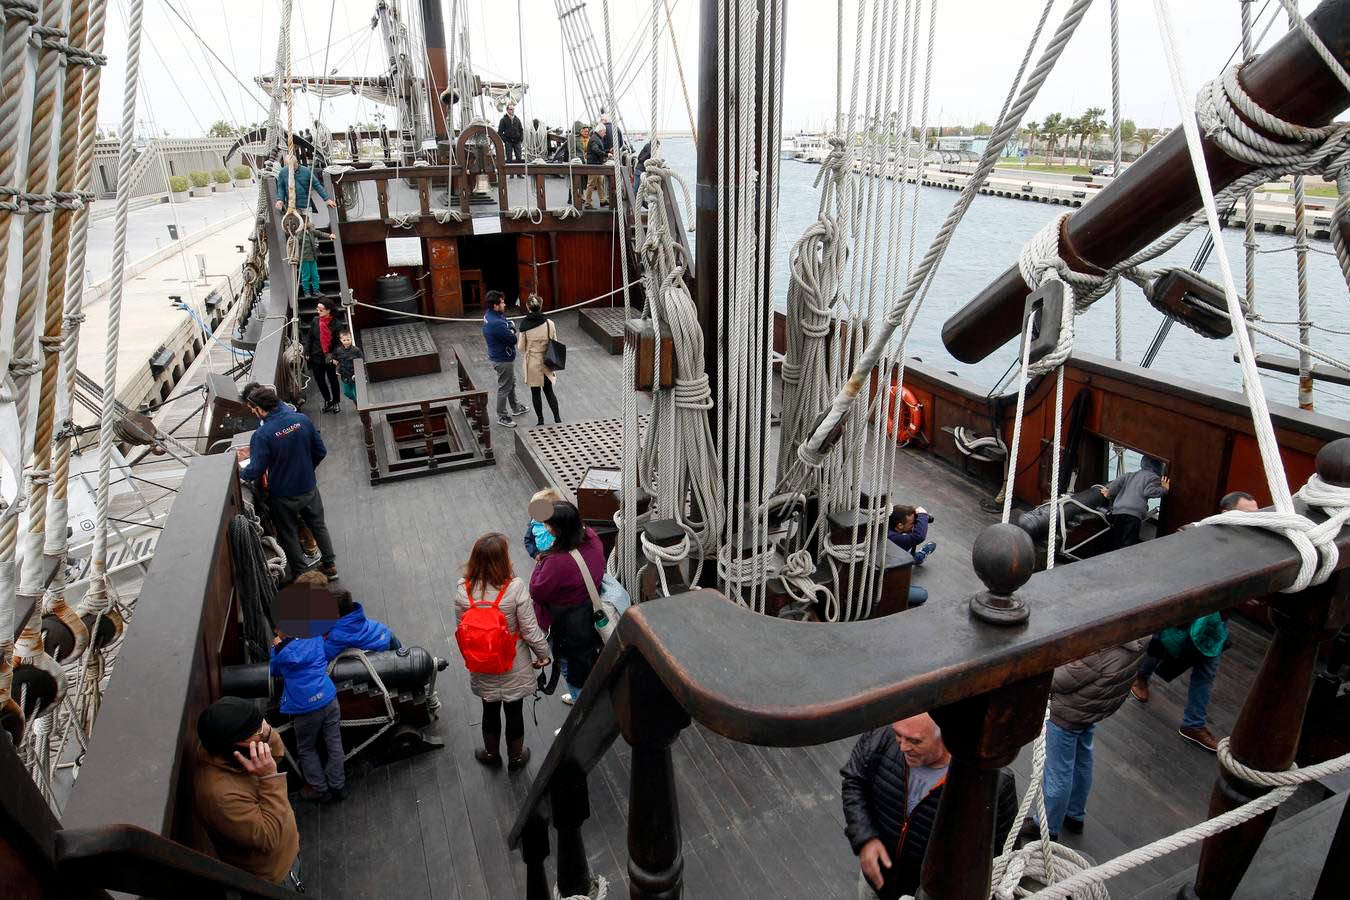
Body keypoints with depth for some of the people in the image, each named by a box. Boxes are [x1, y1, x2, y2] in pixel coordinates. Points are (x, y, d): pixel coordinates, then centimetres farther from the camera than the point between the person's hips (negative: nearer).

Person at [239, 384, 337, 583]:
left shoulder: (262, 435, -27)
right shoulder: (302, 419, -14)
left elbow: (255, 472, -21)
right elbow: (321, 452, -4)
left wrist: (239, 473, 1)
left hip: (283, 497, -4)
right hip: (309, 489, 4)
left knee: (289, 535, 19)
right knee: (318, 525, 24)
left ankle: (297, 575, 37)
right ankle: (330, 565, 38)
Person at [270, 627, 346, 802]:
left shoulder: (280, 651, -5)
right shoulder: (316, 637, 3)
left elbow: (273, 671, 17)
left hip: (306, 708, -3)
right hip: (329, 699, 3)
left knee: (307, 750, 18)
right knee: (334, 744, 13)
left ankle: (320, 790, 23)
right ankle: (337, 786, 21)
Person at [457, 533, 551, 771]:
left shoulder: (464, 592, -19)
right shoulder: (515, 588, -27)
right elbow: (530, 630, -19)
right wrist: (543, 654, -2)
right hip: (514, 667, -2)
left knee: (490, 711, 25)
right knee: (514, 711, 21)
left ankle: (492, 754, 48)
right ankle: (516, 757, 42)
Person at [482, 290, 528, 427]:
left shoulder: (489, 314, -2)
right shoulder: (496, 323, -33)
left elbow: (511, 323, 5)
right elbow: (513, 339, -26)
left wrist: (511, 330, -15)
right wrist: (514, 334, -7)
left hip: (503, 357, 10)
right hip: (503, 360, -10)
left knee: (511, 383, 26)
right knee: (504, 388, 6)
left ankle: (515, 408, 44)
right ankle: (502, 417, 21)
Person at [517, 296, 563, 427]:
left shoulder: (525, 325, -14)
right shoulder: (549, 323, -9)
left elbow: (521, 347, -8)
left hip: (532, 363, -2)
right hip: (547, 362, 2)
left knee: (535, 392, 11)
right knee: (549, 391, 17)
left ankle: (540, 421, 19)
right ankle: (557, 418, 15)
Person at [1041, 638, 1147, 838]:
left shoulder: (1099, 653, -39)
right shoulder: (1137, 643, -14)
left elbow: (1061, 682, -25)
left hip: (1067, 716, -8)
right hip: (1093, 712, 8)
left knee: (1058, 773, 11)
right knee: (1082, 763, 27)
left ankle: (1048, 828, 31)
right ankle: (1076, 817, 48)